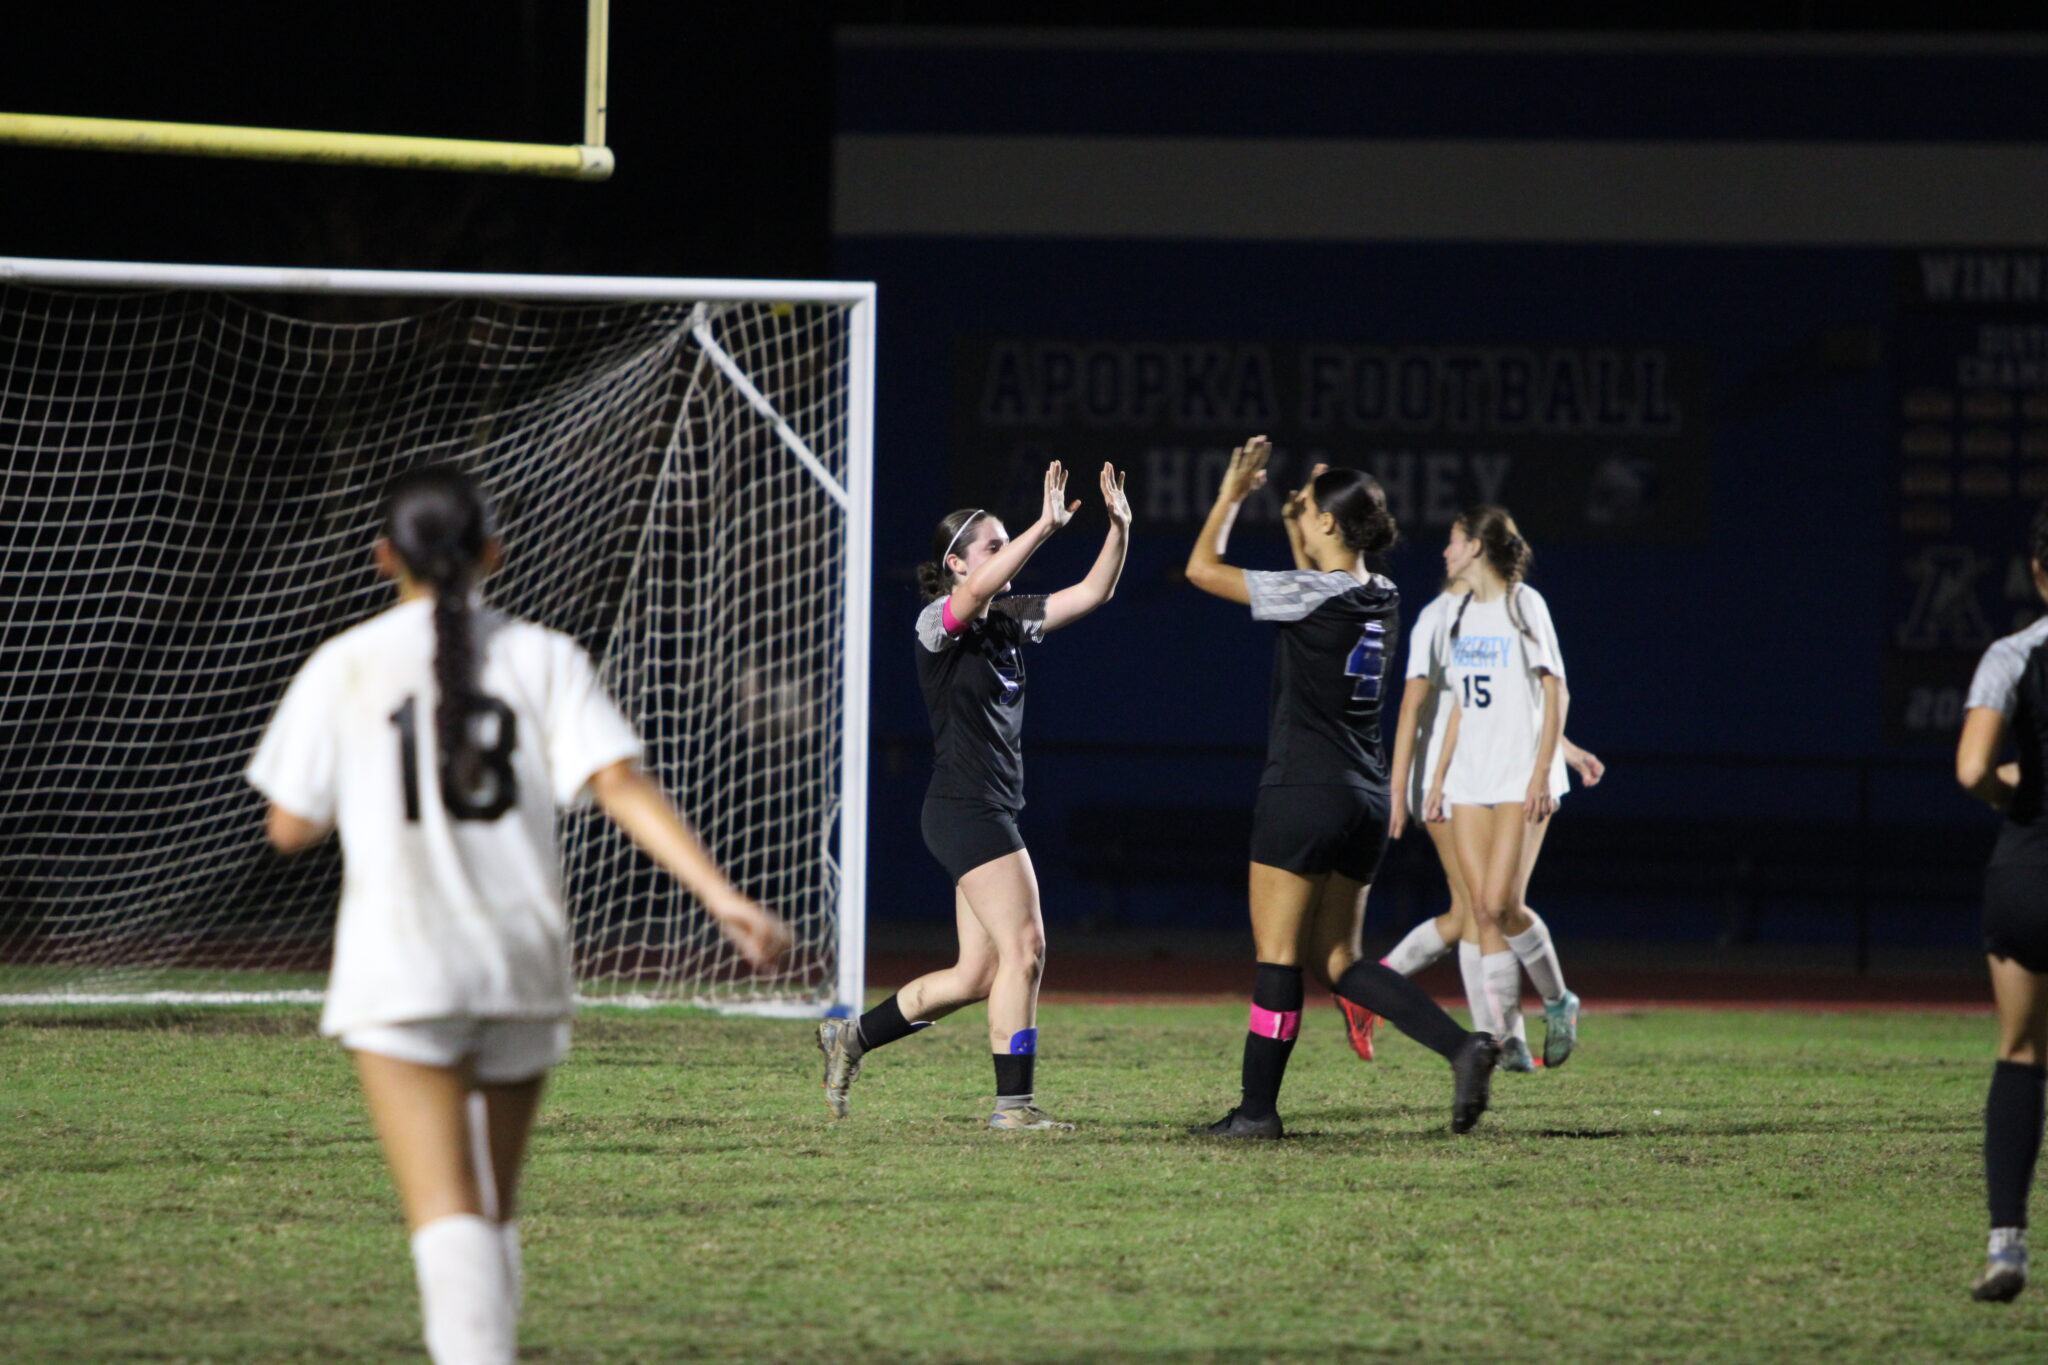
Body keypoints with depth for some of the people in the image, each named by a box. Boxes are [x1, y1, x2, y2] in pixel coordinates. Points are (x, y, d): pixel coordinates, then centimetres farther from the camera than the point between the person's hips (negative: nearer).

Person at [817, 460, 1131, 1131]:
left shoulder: (1009, 621, 14)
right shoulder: (939, 623, -8)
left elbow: (1093, 592, 12)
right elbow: (980, 588, -31)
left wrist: (1120, 527, -4)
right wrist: (1046, 526, -38)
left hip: (991, 814, 9)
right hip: (964, 806, -9)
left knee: (978, 974, 9)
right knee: (1024, 946, -14)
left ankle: (851, 1038, 22)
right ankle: (1014, 1101, -12)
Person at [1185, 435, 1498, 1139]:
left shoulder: (1310, 595, -14)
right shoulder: (1381, 600, 9)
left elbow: (1203, 568, -5)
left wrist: (1232, 495, 7)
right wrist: (1298, 520, 31)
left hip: (1304, 792, -8)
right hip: (1365, 797, 8)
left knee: (1277, 954, 0)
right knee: (1336, 960, 11)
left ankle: (1257, 1107, 3)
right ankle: (1461, 1046, -3)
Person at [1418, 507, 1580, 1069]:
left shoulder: (1523, 604, -4)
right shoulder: (1460, 616, 16)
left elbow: (1555, 693, -8)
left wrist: (1542, 772, -16)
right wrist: (1438, 778, 15)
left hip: (1521, 783, -6)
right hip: (1470, 784, 6)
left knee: (1501, 904, -15)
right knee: (1481, 911, -2)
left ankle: (1558, 1002, 6)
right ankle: (1495, 1038, -3)